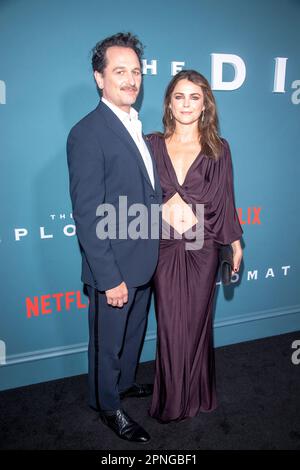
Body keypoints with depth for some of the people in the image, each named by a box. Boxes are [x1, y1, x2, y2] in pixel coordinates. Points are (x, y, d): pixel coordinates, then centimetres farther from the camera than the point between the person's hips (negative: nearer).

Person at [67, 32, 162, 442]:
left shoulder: (136, 126, 8)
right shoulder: (87, 134, -19)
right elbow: (88, 217, -21)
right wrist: (109, 278, -20)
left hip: (143, 261, 8)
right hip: (114, 269, -8)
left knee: (134, 333, 26)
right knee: (108, 342, 15)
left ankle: (125, 382, 51)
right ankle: (108, 405, 39)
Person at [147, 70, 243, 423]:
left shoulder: (218, 148, 3)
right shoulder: (153, 144, 4)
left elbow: (224, 201, 6)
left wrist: (235, 242, 8)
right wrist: (169, 204, -9)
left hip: (202, 248, 0)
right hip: (164, 247, 0)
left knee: (196, 321, 11)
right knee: (169, 324, 6)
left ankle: (195, 394, 35)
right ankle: (171, 398, 29)